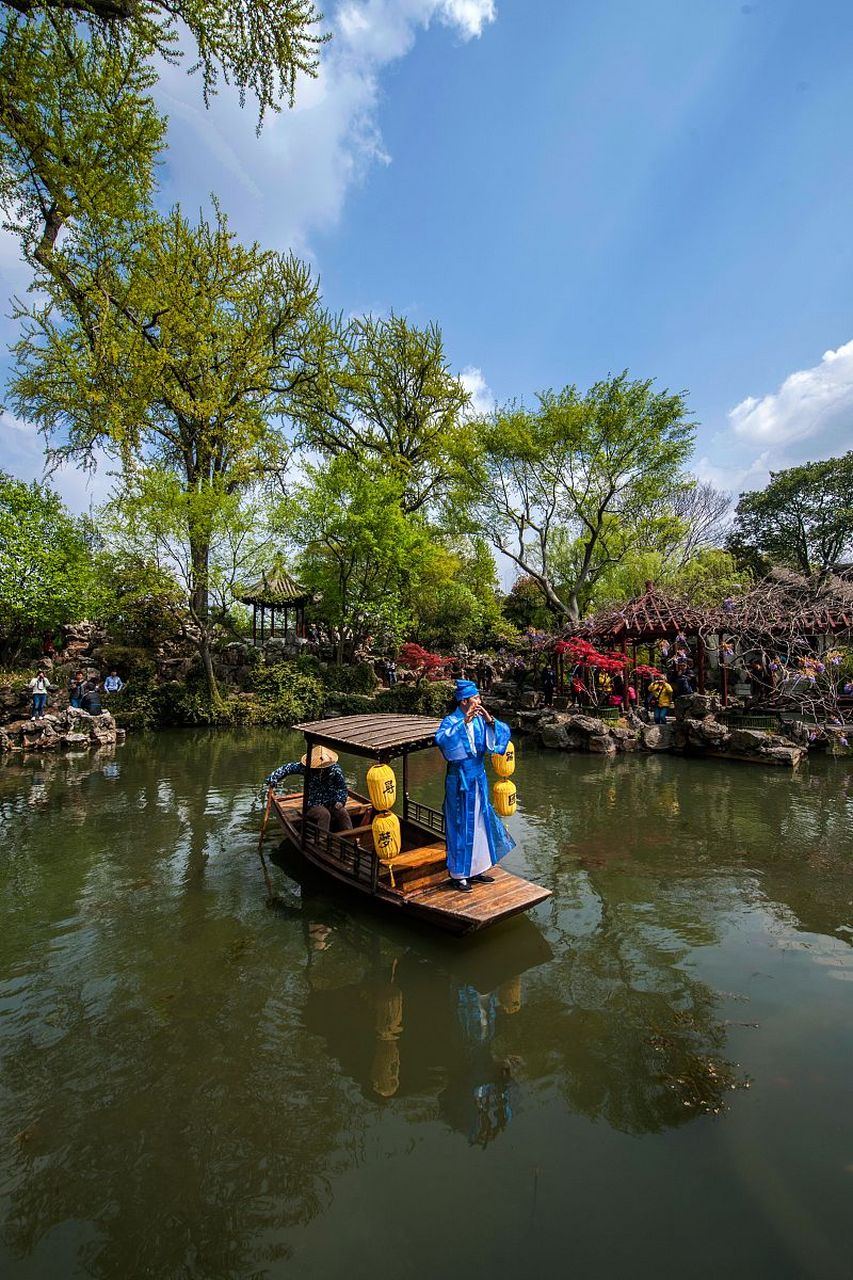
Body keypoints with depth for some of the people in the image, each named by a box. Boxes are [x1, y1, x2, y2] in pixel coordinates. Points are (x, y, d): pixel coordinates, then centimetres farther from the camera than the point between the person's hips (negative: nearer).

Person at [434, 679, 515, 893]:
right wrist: (464, 722, -38)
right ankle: (459, 874, 17)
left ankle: (476, 868, 30)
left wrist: (490, 720, -23)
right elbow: (441, 739, -35)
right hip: (459, 781, -6)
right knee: (462, 826, 2)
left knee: (480, 823, 15)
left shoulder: (480, 720, 1)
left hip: (478, 779, 6)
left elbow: (505, 731, -6)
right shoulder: (451, 721, -15)